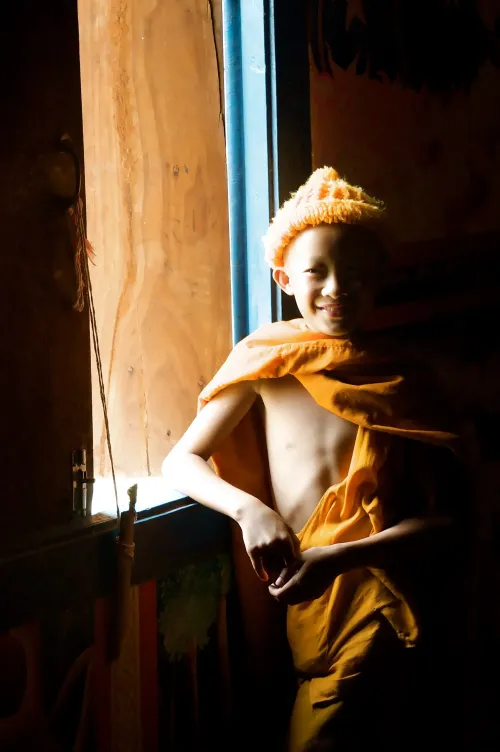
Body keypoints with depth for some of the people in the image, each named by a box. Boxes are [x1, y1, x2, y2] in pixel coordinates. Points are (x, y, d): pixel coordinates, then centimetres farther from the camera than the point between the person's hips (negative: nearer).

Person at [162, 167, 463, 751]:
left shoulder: (399, 383, 5)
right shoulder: (267, 363, 5)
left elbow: (441, 517, -2)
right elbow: (181, 462, 5)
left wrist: (341, 557, -18)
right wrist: (248, 508, -15)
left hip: (371, 598, -1)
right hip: (301, 599, 1)